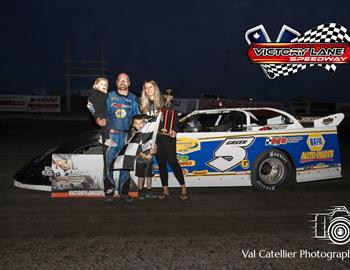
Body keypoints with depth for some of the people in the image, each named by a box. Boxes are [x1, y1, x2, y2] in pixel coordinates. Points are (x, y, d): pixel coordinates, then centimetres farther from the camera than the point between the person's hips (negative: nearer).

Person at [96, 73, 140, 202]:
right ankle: (109, 189, 4)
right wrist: (99, 120, -10)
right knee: (109, 163, -5)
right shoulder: (110, 96, 9)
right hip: (111, 134, -1)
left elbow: (137, 116, 13)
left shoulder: (133, 99, 12)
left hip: (127, 136, 1)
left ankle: (123, 191, 11)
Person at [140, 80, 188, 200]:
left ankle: (183, 188, 3)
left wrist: (174, 130, -17)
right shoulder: (144, 105, 10)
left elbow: (174, 117, -4)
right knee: (161, 163, 8)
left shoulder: (164, 102, -2)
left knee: (172, 161, -6)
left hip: (167, 136, -4)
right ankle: (165, 190, 15)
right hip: (154, 138, 4)